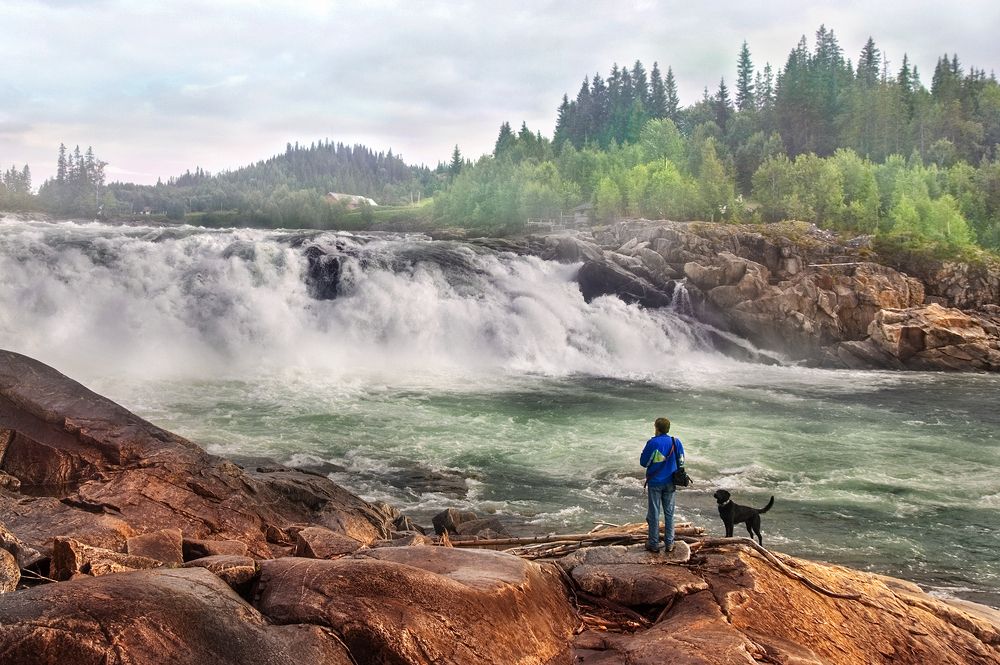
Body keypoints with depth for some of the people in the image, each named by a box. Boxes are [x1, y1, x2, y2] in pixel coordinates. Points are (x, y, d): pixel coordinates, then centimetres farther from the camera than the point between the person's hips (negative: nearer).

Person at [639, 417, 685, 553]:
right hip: (670, 483, 4)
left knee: (654, 513, 6)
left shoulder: (653, 443, -17)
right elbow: (681, 461, 4)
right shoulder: (676, 442, -4)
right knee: (669, 513, 13)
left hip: (655, 482, -4)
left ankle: (654, 544, 12)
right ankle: (669, 543, 16)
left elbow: (643, 462, -11)